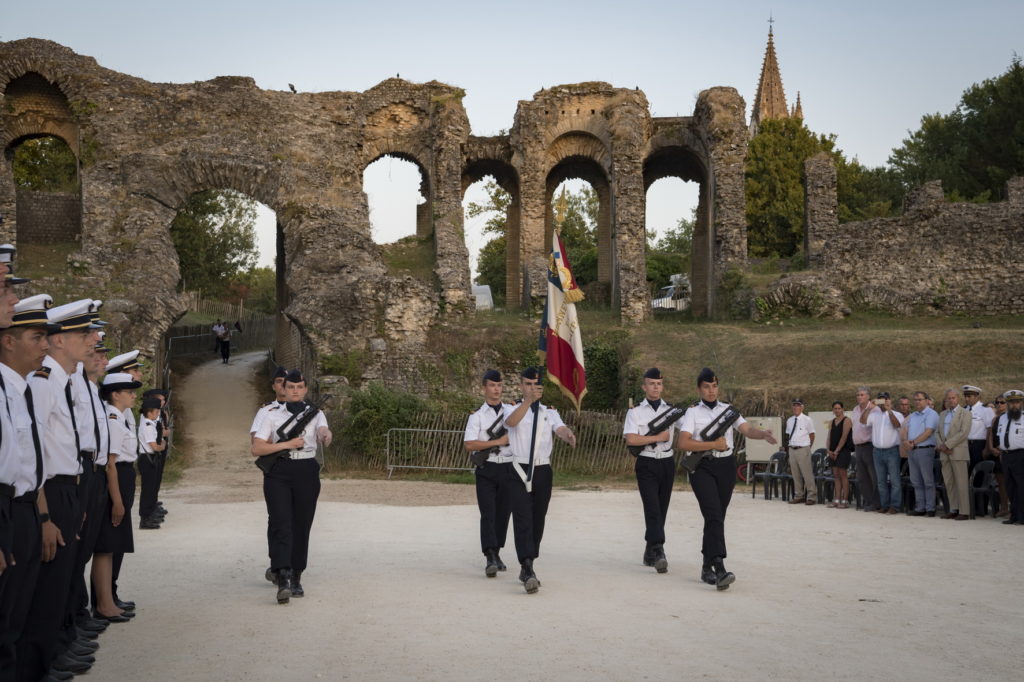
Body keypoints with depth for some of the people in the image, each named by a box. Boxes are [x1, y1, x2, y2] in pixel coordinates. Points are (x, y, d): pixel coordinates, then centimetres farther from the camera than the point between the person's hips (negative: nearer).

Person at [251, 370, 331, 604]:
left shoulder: (315, 414, 8)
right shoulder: (272, 415, 7)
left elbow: (324, 431, -15)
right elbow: (256, 449, -2)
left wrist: (326, 437, -40)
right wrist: (288, 444, -12)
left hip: (306, 473, 1)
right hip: (278, 473, -1)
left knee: (301, 526, 6)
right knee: (280, 524, -14)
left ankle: (296, 579, 20)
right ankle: (282, 580, -23)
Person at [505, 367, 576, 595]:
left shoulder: (550, 412, 13)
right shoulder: (514, 409, 4)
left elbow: (560, 428, -8)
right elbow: (511, 422, -21)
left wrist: (568, 435, -34)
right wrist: (529, 400, -37)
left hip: (542, 471, 4)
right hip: (520, 470, -4)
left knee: (538, 520, 8)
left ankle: (526, 568, 20)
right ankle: (528, 571, -19)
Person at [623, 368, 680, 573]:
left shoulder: (672, 410, 11)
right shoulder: (635, 412, 0)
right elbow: (631, 439, -13)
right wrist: (658, 437, -11)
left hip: (667, 463, 4)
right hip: (646, 464, -4)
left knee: (661, 509, 8)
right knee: (652, 508, -13)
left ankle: (650, 553, 20)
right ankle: (658, 552, -19)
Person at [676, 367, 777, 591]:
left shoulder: (728, 409, 12)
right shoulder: (693, 412, 1)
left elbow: (747, 429, -4)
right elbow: (682, 443, -12)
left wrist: (763, 434, -25)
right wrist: (714, 444, -13)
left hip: (726, 466, 4)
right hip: (702, 467, -4)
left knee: (716, 517, 9)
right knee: (714, 516, -17)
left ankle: (707, 567, 21)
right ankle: (719, 569, -26)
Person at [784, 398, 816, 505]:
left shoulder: (807, 420, -4)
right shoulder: (789, 420, 11)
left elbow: (812, 435, 1)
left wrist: (808, 447, 2)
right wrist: (789, 445, 12)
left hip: (803, 449, -5)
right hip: (792, 449, 6)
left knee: (807, 474, -6)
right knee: (795, 475, 11)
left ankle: (811, 497, 1)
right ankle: (798, 496, 20)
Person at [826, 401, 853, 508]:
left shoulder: (846, 420, -6)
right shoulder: (833, 421, 16)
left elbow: (844, 437, -12)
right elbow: (830, 436, 13)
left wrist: (837, 451, -14)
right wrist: (829, 450, -1)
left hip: (843, 451, -7)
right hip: (833, 452, 7)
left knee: (843, 475, -7)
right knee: (836, 475, 7)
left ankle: (845, 501, -4)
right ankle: (837, 499, 8)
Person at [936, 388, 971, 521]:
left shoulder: (965, 414, -1)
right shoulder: (943, 414, 19)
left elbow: (963, 433, -12)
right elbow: (937, 432, 15)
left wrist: (947, 445, -15)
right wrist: (941, 446, -4)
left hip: (958, 453, -6)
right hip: (945, 454, 6)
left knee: (961, 483, -5)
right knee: (948, 482, 7)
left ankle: (964, 512, -3)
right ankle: (953, 510, 13)